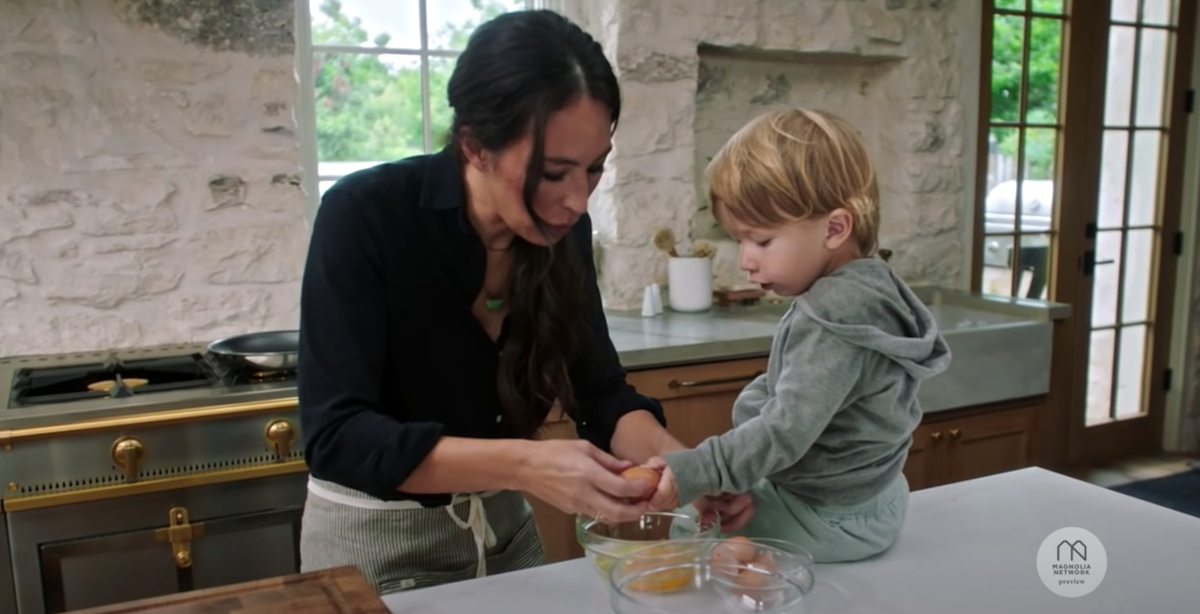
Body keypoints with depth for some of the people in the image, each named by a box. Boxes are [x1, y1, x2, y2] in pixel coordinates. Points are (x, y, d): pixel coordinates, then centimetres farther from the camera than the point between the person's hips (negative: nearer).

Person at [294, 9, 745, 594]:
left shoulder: (561, 231, -12)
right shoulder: (363, 216, -26)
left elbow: (600, 393, -7)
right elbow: (335, 435, -30)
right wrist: (523, 465, -41)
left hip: (504, 525, 5)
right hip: (375, 535, -4)